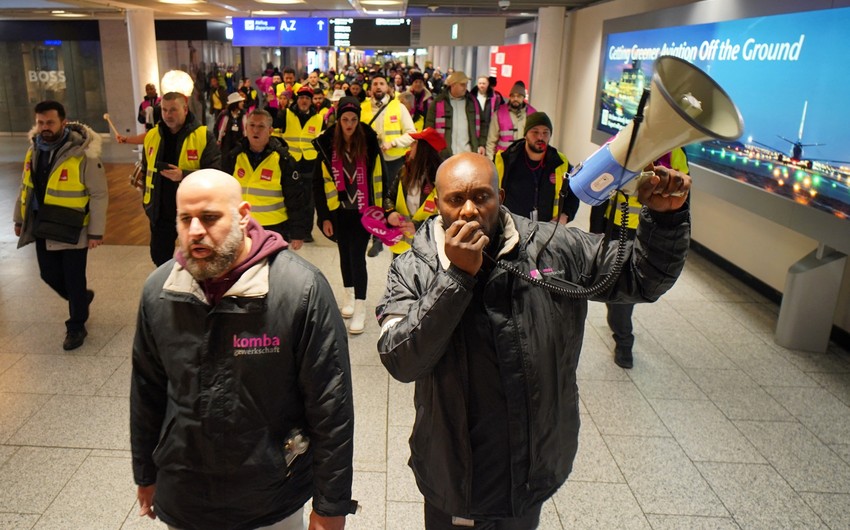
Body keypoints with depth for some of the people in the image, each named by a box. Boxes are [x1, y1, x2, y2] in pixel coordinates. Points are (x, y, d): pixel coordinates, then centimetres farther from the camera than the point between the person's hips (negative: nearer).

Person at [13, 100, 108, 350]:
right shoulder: (34, 150, 4)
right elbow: (26, 187, 17)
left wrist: (96, 231, -16)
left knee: (74, 280, 3)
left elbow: (99, 195, -15)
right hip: (43, 228, 7)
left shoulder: (83, 154, -17)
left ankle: (76, 327, 20)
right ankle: (82, 299, 43)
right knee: (50, 275, 16)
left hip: (73, 230, -7)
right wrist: (19, 219, 19)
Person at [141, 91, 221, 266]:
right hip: (160, 212, 5)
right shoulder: (151, 136, 5)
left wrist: (184, 176, -30)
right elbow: (146, 170, 18)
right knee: (159, 257, 17)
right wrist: (147, 198, 14)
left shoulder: (204, 137, -12)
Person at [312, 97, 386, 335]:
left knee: (357, 256, -6)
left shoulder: (369, 142, -6)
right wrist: (324, 216, -3)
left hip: (363, 210, -2)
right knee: (345, 254, 16)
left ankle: (360, 308, 1)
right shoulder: (327, 145, -5)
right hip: (339, 210, 2)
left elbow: (378, 179, 0)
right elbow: (320, 184, -2)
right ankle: (349, 295, 36)